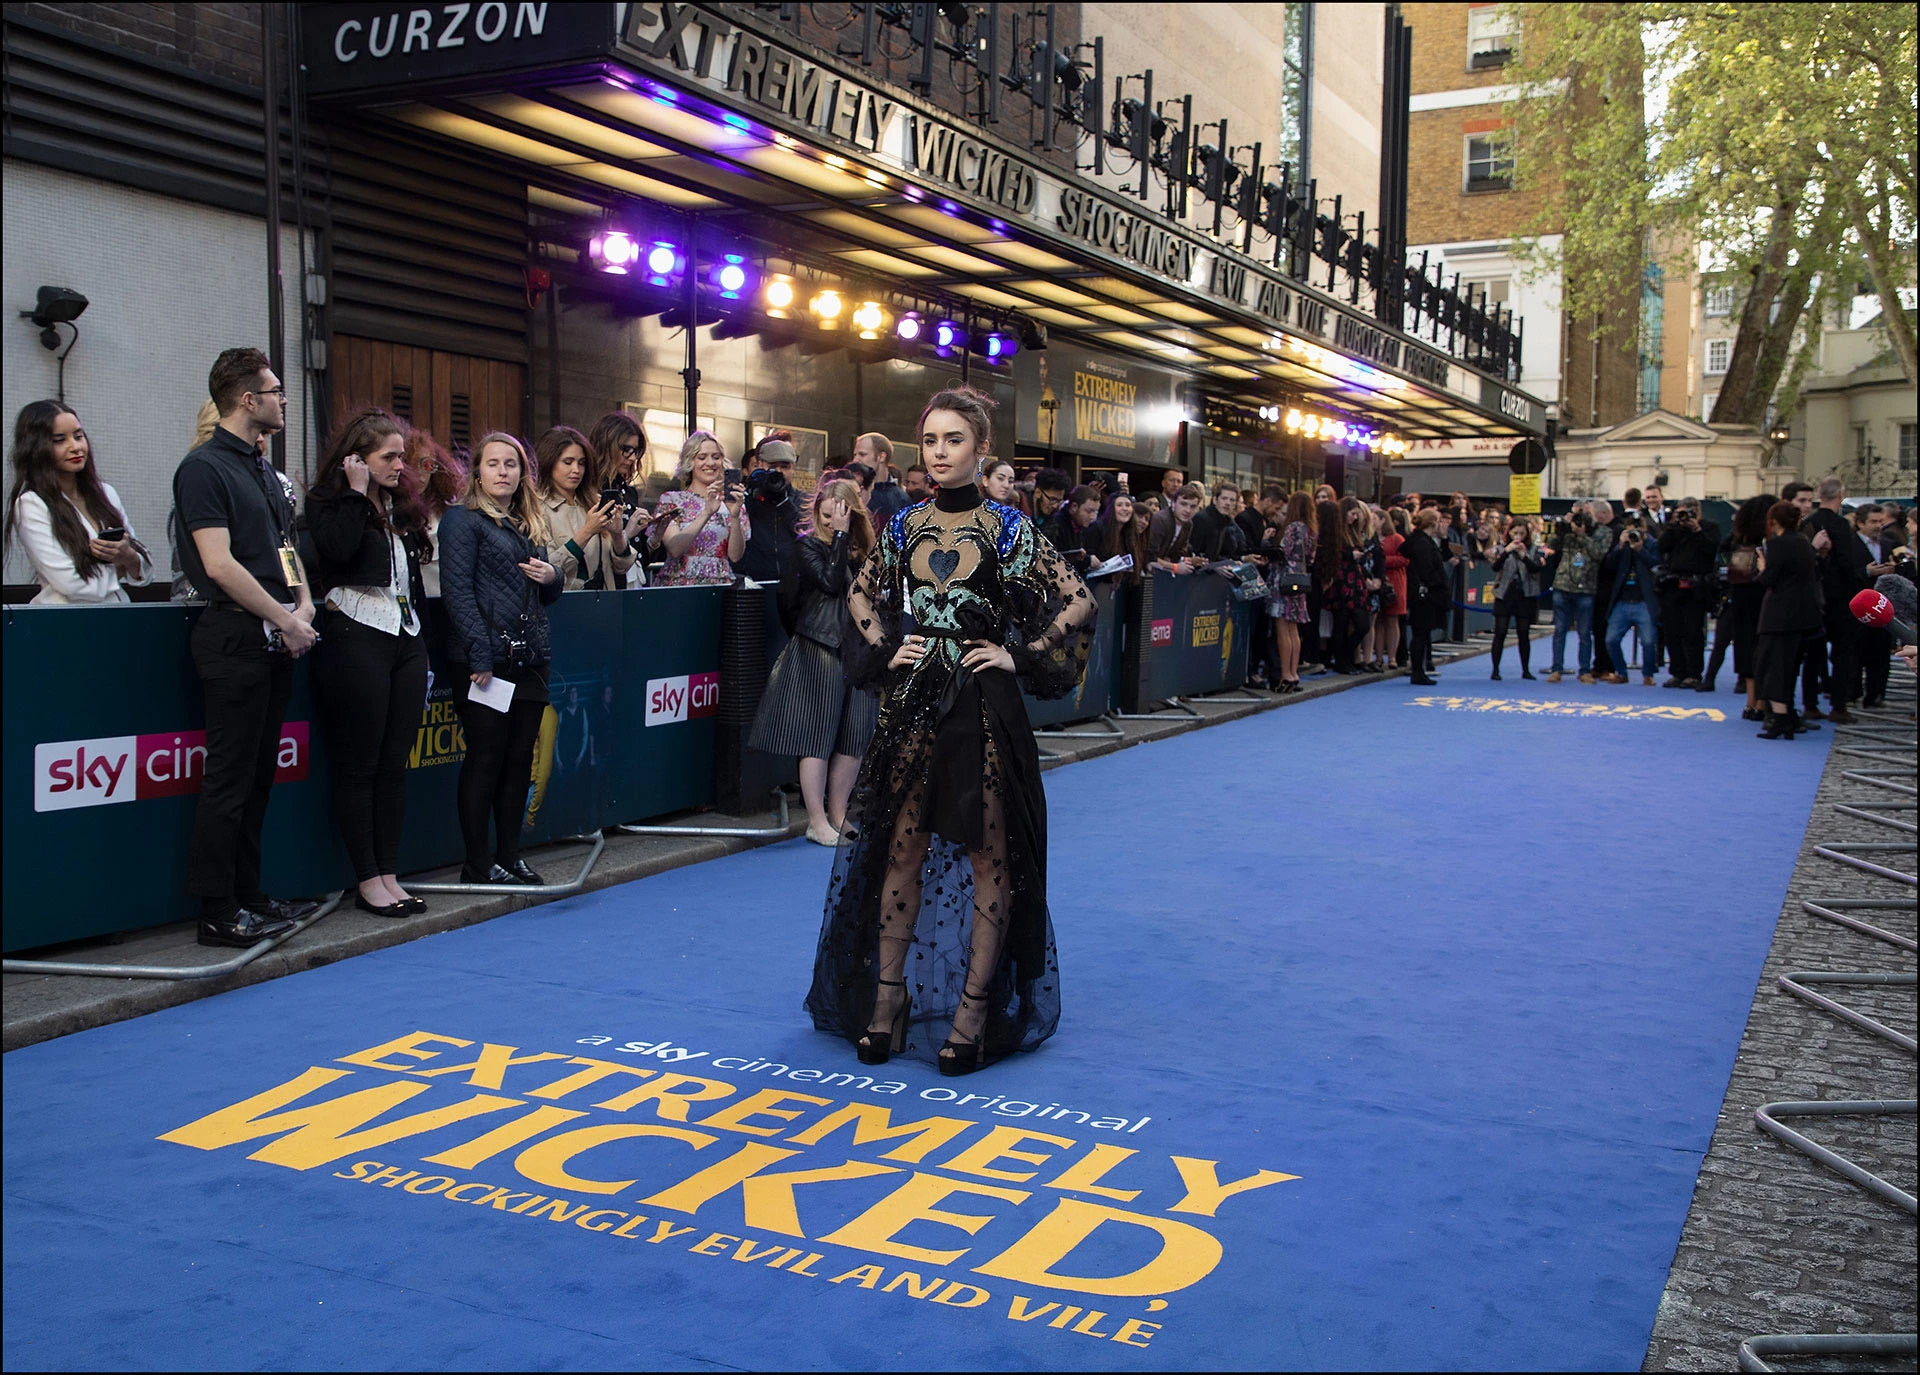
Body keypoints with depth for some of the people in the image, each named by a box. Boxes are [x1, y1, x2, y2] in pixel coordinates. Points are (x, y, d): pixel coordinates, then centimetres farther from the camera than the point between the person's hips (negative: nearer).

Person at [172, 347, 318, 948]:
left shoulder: (265, 471, 19)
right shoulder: (204, 468, -9)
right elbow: (219, 564, -16)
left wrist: (304, 607, 3)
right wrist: (285, 619, -12)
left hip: (276, 642, 9)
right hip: (235, 638, -9)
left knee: (259, 776, 13)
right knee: (229, 779, -5)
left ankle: (248, 894, 21)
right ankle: (219, 913, 1)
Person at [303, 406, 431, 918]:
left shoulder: (403, 502, 17)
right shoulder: (328, 502, -1)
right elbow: (337, 549, -22)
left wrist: (423, 643, 18)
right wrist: (357, 494, -12)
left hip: (406, 640, 6)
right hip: (355, 640, -6)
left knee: (395, 765, 7)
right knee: (359, 766, -1)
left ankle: (390, 875, 13)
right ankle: (368, 881, 5)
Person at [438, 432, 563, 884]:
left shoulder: (532, 526, 19)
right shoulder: (463, 520, -2)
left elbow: (548, 594, 25)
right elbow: (457, 591, -11)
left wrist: (551, 578, 0)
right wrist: (480, 656, -19)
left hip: (528, 660, 7)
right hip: (485, 660, -7)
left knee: (520, 759, 9)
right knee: (485, 759, -3)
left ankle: (510, 856, 18)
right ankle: (477, 865, 5)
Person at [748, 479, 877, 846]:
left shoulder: (862, 549, 12)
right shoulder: (807, 546, -2)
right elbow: (830, 582, -16)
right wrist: (840, 536, -13)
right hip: (818, 650, -5)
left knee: (854, 736, 5)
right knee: (818, 733, -3)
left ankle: (838, 816, 15)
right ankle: (817, 822, 3)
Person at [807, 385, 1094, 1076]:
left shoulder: (1008, 528, -4)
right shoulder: (903, 526, 7)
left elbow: (1077, 604, -4)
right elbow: (863, 595, 21)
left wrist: (1021, 657, -8)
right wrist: (885, 650, 7)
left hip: (984, 706, -3)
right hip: (913, 704, 4)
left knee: (989, 853, 2)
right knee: (900, 849, 7)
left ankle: (975, 1004, 10)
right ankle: (890, 993, 18)